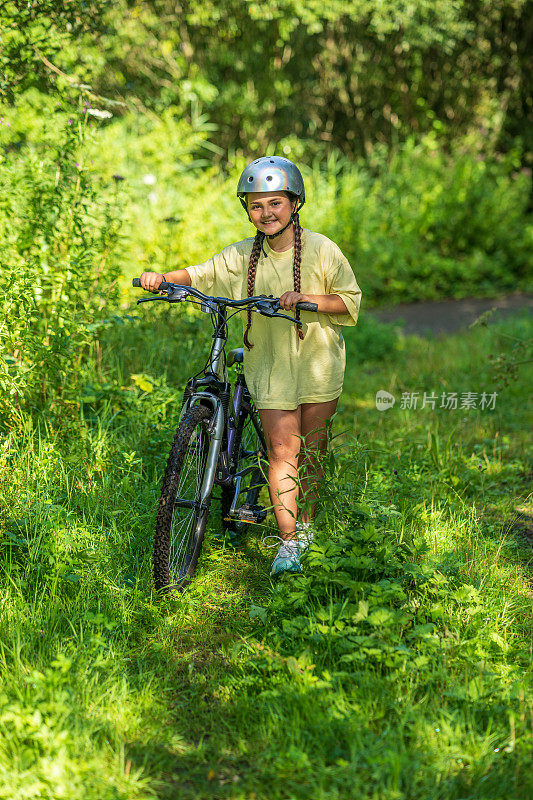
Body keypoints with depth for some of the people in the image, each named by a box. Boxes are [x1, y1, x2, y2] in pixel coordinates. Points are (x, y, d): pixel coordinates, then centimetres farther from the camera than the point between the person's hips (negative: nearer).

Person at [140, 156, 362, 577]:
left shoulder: (321, 249, -6)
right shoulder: (242, 256, -1)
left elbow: (350, 300, -5)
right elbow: (200, 275, 2)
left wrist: (305, 298, -20)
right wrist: (163, 277, -18)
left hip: (317, 363, 0)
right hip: (270, 364, 1)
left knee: (312, 448, 9)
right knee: (281, 448, -7)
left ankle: (307, 524, 29)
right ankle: (288, 542, -3)